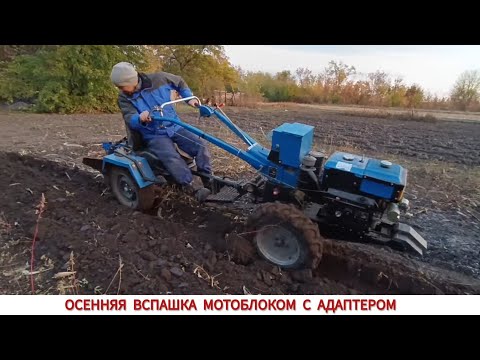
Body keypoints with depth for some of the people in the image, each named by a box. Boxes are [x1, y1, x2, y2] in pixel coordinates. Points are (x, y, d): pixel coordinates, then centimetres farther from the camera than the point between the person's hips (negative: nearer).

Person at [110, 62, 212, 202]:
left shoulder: (159, 78, -5)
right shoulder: (124, 98, -4)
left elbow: (180, 82, 14)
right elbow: (130, 120, -19)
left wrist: (189, 98, 3)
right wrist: (140, 118, -41)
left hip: (174, 127, 2)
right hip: (154, 135, -2)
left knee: (200, 145, -17)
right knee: (171, 157, -32)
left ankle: (209, 181, -7)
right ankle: (193, 189, -27)